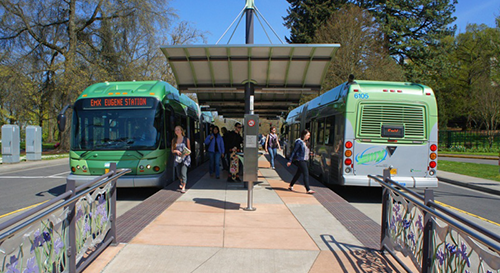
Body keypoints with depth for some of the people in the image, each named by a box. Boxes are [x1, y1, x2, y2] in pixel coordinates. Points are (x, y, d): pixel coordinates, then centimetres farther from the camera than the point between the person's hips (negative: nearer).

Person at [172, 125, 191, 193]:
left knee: (183, 172, -15)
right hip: (177, 158, 3)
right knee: (178, 174, 8)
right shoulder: (174, 140, 9)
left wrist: (187, 153, -17)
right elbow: (172, 150, 12)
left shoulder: (186, 139, 2)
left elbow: (189, 149, 5)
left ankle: (183, 187, -8)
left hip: (185, 158, -3)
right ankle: (182, 183, 39)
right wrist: (176, 151, -9)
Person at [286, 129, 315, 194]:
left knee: (298, 173, 15)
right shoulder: (299, 142, -13)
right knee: (306, 174, -10)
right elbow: (294, 151, -12)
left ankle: (291, 186, 28)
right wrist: (290, 161, -12)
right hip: (300, 160, -9)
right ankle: (308, 190, -7)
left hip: (304, 160, 9)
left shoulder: (305, 142, 14)